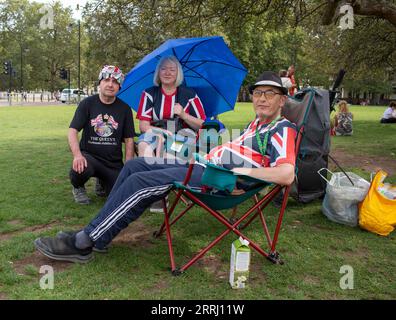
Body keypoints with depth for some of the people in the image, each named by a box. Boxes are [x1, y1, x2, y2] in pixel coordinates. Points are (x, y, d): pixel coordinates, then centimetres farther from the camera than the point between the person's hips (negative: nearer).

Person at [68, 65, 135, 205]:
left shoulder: (124, 109, 4)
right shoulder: (87, 104, 0)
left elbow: (129, 139, 5)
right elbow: (73, 131, -7)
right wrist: (77, 155, -25)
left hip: (114, 162, 2)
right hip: (89, 155, -2)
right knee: (81, 169, -37)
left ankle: (102, 182, 26)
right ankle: (78, 188, 2)